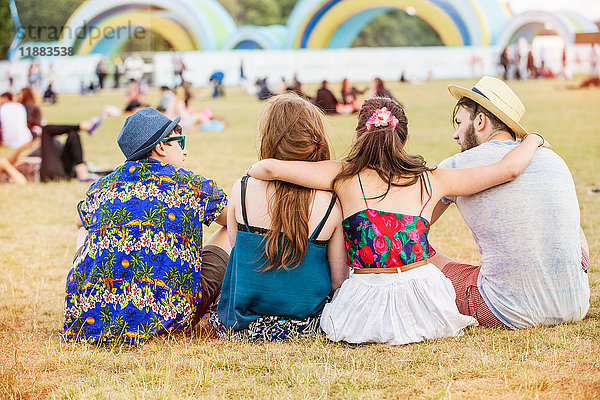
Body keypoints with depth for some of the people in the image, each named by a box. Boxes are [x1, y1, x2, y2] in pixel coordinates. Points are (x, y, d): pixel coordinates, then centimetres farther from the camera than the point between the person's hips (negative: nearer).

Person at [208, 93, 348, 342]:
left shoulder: (242, 190, -13)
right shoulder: (331, 205, -15)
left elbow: (235, 244, 3)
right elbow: (339, 281, -9)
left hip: (244, 327, 0)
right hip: (307, 328, 0)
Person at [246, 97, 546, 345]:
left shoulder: (344, 176, -2)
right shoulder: (431, 180, 4)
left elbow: (271, 168, -7)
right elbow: (509, 168, 9)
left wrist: (249, 172, 17)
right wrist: (533, 140, 30)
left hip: (368, 304, -1)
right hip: (424, 298, 2)